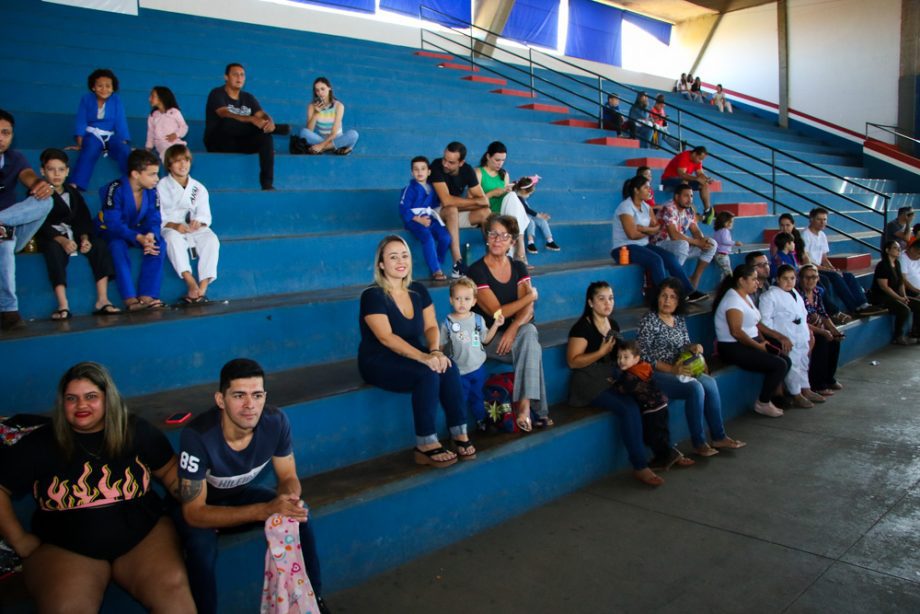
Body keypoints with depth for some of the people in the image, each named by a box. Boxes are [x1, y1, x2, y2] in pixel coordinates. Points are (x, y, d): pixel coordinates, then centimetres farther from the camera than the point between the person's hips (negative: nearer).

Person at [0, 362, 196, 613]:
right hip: (64, 548, 0)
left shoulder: (137, 431, 3)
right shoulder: (39, 444, 1)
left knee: (172, 585, -25)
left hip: (144, 535, 1)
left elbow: (169, 470, 11)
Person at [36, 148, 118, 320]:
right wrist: (61, 240, -27)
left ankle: (102, 300, -29)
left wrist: (84, 238, -14)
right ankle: (63, 305, -45)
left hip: (74, 236, 4)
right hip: (50, 238, -4)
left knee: (99, 244, -21)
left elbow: (83, 219, 8)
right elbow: (41, 224, -10)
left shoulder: (73, 193, 19)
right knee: (54, 248, -37)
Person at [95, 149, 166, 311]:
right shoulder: (116, 189, -24)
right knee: (118, 245, -37)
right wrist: (138, 238, -43)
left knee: (158, 244, -25)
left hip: (138, 231, 4)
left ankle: (147, 296, -32)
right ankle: (130, 299, -42)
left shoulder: (151, 191, -9)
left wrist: (151, 235, -35)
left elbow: (154, 220, -11)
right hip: (111, 232, -4)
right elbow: (114, 224, -29)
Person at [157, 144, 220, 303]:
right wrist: (174, 225, -24)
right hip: (171, 229, -2)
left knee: (211, 239, -30)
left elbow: (205, 215, 3)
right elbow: (157, 217, -5)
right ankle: (191, 283, -44)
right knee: (173, 237, -38)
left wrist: (198, 222, -22)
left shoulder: (198, 188, 10)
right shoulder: (162, 186, 2)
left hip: (195, 229, 2)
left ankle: (203, 288, -37)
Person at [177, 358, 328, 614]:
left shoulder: (276, 422, -24)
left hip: (244, 493, 3)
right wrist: (266, 510, -43)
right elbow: (194, 513, -32)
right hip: (201, 505, -3)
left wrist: (289, 498, -37)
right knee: (201, 542, -34)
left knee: (300, 514, -20)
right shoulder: (198, 435, -35)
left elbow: (289, 477, -11)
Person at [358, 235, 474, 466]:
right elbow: (386, 338, -24)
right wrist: (424, 357, -35)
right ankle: (425, 446, -23)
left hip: (411, 358, 5)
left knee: (448, 367, -24)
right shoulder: (372, 296, -13)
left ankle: (460, 435, -17)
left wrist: (435, 350, -23)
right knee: (428, 374, -31)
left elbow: (431, 327, 0)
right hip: (380, 363, -5)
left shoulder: (418, 291, 7)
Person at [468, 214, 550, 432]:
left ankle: (525, 406, -35)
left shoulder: (518, 268, 8)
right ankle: (537, 411, -26)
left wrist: (513, 329, -25)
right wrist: (531, 295, -7)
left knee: (529, 331, -30)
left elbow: (528, 310, -4)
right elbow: (497, 312, -16)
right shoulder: (477, 271, -9)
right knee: (531, 342, -28)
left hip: (513, 333, 4)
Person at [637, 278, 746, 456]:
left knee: (710, 383, -17)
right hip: (656, 374, -7)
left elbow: (684, 346, 18)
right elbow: (644, 356, -15)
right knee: (695, 388, -26)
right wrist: (671, 369, -23)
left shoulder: (679, 320, 11)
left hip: (678, 370, 7)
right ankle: (699, 443, -15)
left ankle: (718, 437, -8)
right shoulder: (648, 320, -10)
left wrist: (692, 347, -7)